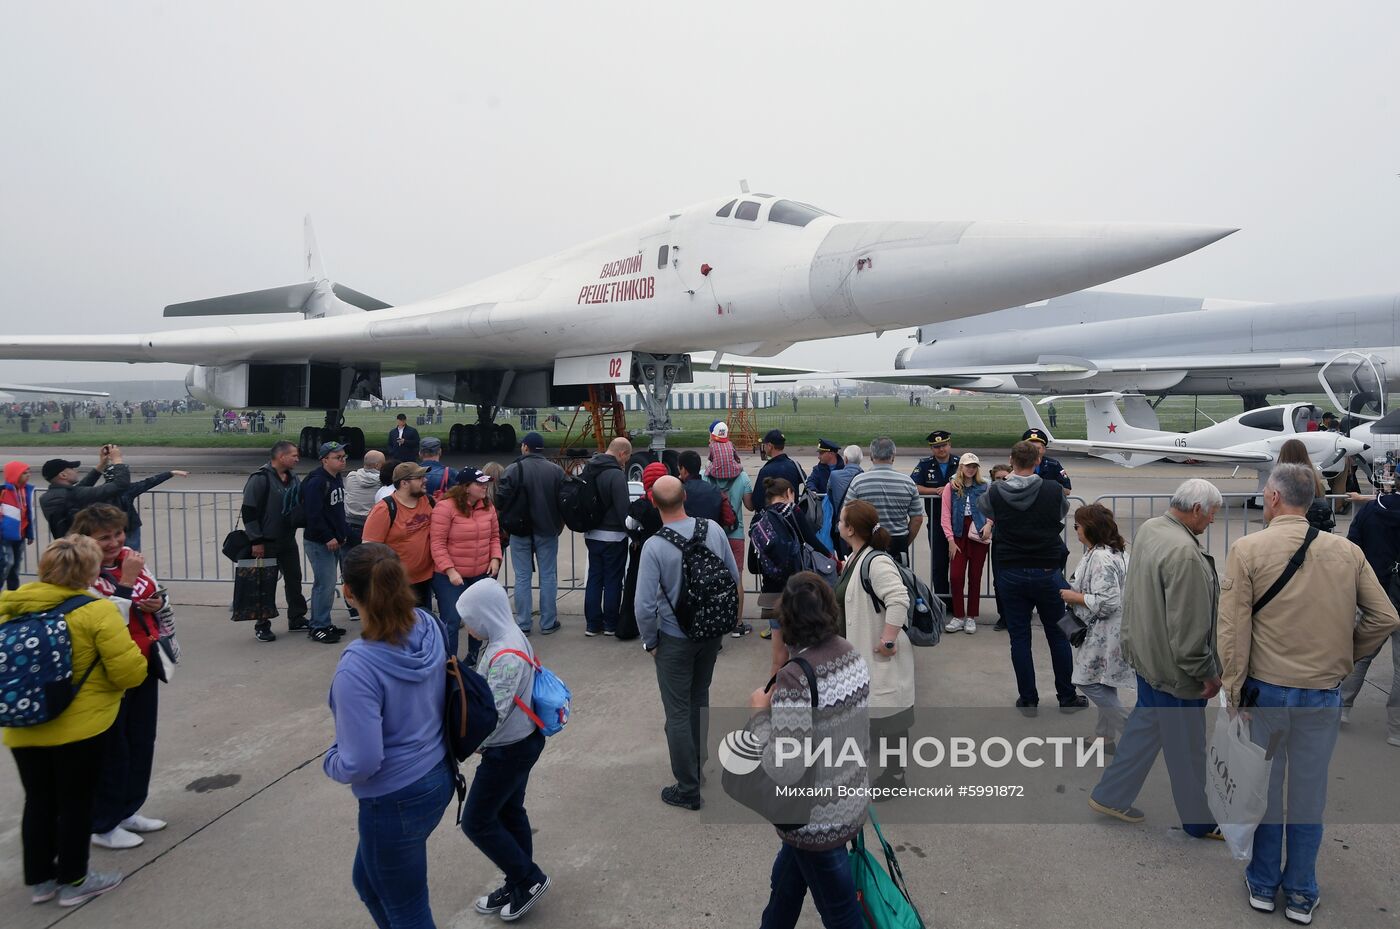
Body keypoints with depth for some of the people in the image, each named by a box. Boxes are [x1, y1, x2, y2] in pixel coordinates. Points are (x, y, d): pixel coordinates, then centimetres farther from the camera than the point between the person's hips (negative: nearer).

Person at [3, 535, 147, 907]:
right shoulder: (97, 611, -17)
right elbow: (130, 671, -17)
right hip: (79, 728, -6)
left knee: (39, 802, 19)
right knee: (76, 803, 9)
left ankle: (39, 878, 31)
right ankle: (73, 880, 21)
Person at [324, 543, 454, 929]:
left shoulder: (358, 668, -30)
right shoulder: (429, 626, -9)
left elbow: (362, 763, -26)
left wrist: (330, 761, -6)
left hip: (396, 800, -8)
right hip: (438, 777, 8)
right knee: (367, 880, 31)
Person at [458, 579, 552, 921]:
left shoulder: (507, 656, -29)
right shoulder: (502, 640, 1)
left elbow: (492, 714, -29)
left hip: (508, 750, -9)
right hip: (517, 743, 9)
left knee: (476, 821, 4)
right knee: (509, 813, 20)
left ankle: (530, 878, 15)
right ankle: (518, 885, 34)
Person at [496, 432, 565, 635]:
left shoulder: (514, 469, -11)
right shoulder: (556, 470, -2)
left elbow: (500, 498, -14)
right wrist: (558, 524, 11)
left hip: (520, 531, -1)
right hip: (547, 531, 2)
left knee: (522, 577, 7)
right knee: (548, 576, 9)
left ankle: (523, 623, 10)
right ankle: (548, 623, 12)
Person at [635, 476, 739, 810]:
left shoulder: (654, 546, -23)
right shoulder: (713, 529, -10)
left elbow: (645, 605, -21)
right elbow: (734, 578, 1)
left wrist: (650, 642, -4)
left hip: (676, 638, -5)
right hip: (713, 632, 5)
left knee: (678, 713, 9)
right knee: (700, 700, 25)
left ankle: (688, 789, 20)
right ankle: (696, 767, 41)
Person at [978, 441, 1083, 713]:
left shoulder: (995, 493, -8)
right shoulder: (1053, 491, -10)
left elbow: (981, 507, 15)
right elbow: (1064, 511, 11)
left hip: (1010, 575, 1)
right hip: (1047, 571, 0)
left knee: (1019, 638, 8)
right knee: (1058, 635, 13)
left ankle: (1028, 700, 14)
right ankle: (1067, 697, 23)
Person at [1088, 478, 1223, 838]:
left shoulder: (1148, 528, 2)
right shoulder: (1185, 553, -28)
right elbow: (1188, 626, -26)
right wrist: (1207, 672, -14)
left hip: (1145, 651, 9)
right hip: (1174, 664, -9)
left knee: (1145, 724, 22)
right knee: (1187, 745, 9)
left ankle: (1110, 796, 33)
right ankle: (1199, 820, 28)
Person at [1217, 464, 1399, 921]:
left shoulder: (1247, 549, -11)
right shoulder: (1348, 552, -2)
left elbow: (1233, 631, -13)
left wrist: (1233, 693, -6)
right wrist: (1346, 656, 14)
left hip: (1265, 690, -2)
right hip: (1324, 694, 2)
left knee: (1264, 788, 14)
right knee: (1310, 794, 14)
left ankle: (1263, 884, 28)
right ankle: (1300, 894, 25)